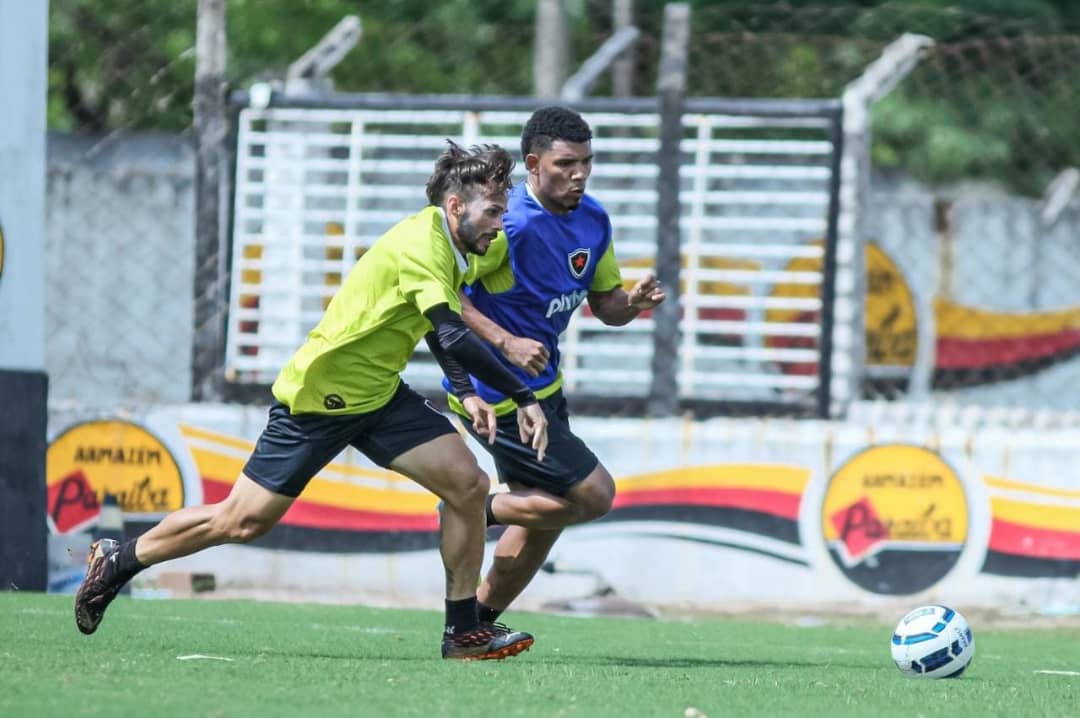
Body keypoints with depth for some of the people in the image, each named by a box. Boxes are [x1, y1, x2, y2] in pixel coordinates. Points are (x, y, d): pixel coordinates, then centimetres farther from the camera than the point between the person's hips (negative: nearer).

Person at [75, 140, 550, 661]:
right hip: (316, 397, -8)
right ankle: (117, 562, 21)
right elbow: (455, 338, -35)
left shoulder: (445, 243, 4)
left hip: (378, 394, 8)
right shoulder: (422, 244, -25)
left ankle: (463, 631, 0)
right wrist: (524, 399, -33)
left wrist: (465, 392, 8)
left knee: (467, 484, -8)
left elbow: (437, 330, 20)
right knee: (241, 521, -1)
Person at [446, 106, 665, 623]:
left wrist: (633, 301, -10)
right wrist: (505, 342, -30)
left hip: (542, 386, 9)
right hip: (499, 397, -9)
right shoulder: (510, 225, -23)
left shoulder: (593, 221, 3)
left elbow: (605, 305, 13)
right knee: (594, 495, -8)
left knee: (544, 520, 15)